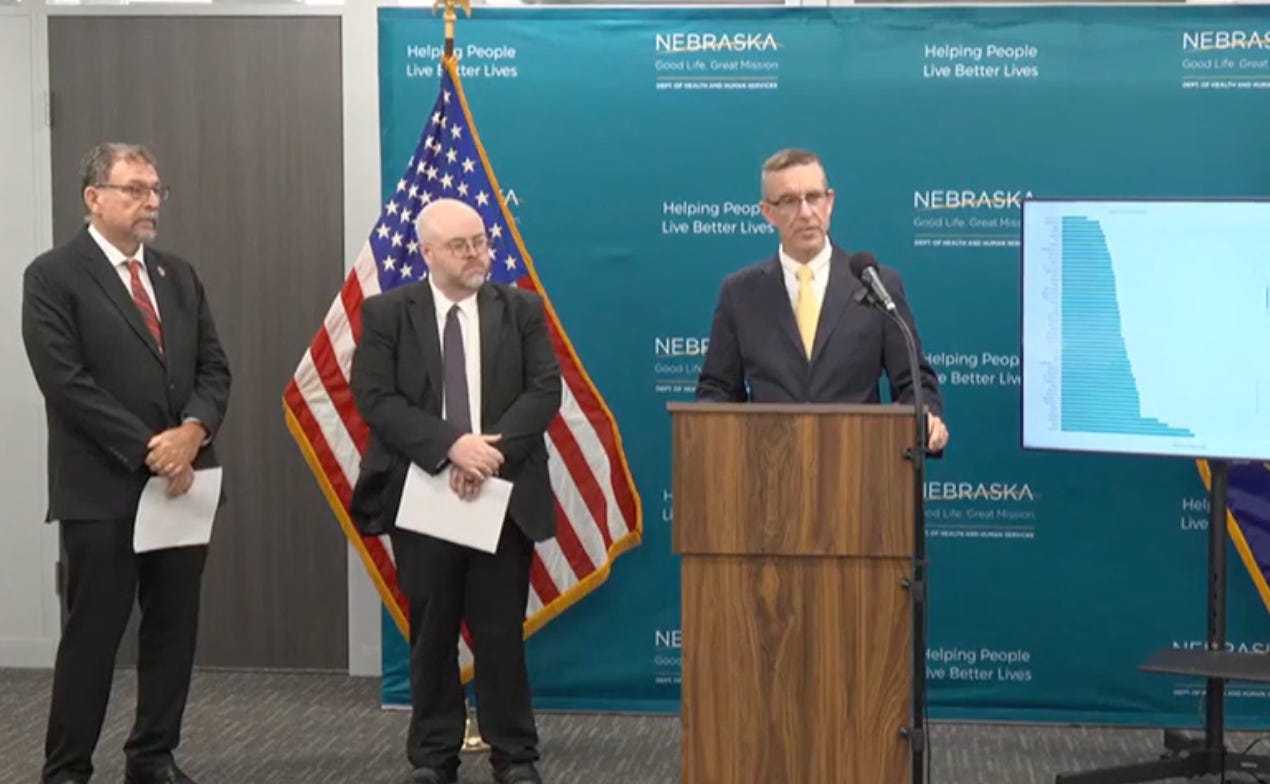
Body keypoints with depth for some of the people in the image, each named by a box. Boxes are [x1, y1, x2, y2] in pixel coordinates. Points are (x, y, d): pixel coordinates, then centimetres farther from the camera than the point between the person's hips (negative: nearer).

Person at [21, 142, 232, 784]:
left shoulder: (179, 276, 14)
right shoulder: (53, 276, -5)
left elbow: (213, 368, 10)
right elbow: (66, 383, -13)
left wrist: (192, 431, -11)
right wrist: (148, 450, -15)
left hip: (184, 480, 6)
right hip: (103, 488, -6)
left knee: (173, 630, 9)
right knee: (92, 635, -1)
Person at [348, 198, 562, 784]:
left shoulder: (522, 309, 6)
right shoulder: (387, 313, 1)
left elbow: (545, 390, -2)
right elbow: (374, 397, -8)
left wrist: (495, 448, -16)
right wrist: (450, 445, -18)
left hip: (503, 492, 0)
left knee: (501, 629, 3)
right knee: (432, 630, 7)